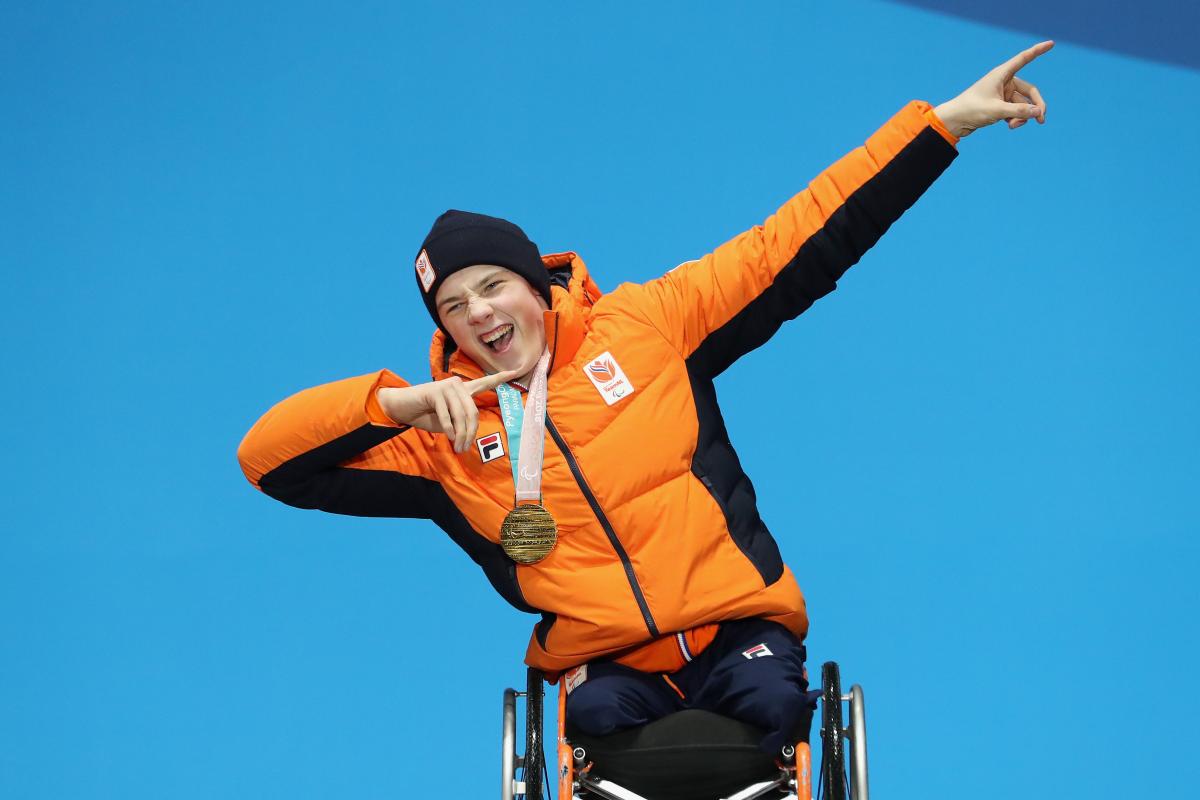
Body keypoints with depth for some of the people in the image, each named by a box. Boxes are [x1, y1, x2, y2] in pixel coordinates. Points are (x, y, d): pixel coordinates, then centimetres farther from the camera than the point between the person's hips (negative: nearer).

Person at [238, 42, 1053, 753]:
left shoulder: (644, 326, 5)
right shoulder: (442, 437, 6)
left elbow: (802, 243, 5)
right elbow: (269, 459, 1)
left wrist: (945, 121, 2)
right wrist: (396, 400, -14)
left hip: (737, 624, 0)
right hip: (607, 663, 0)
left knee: (769, 704, -31)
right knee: (599, 721, -32)